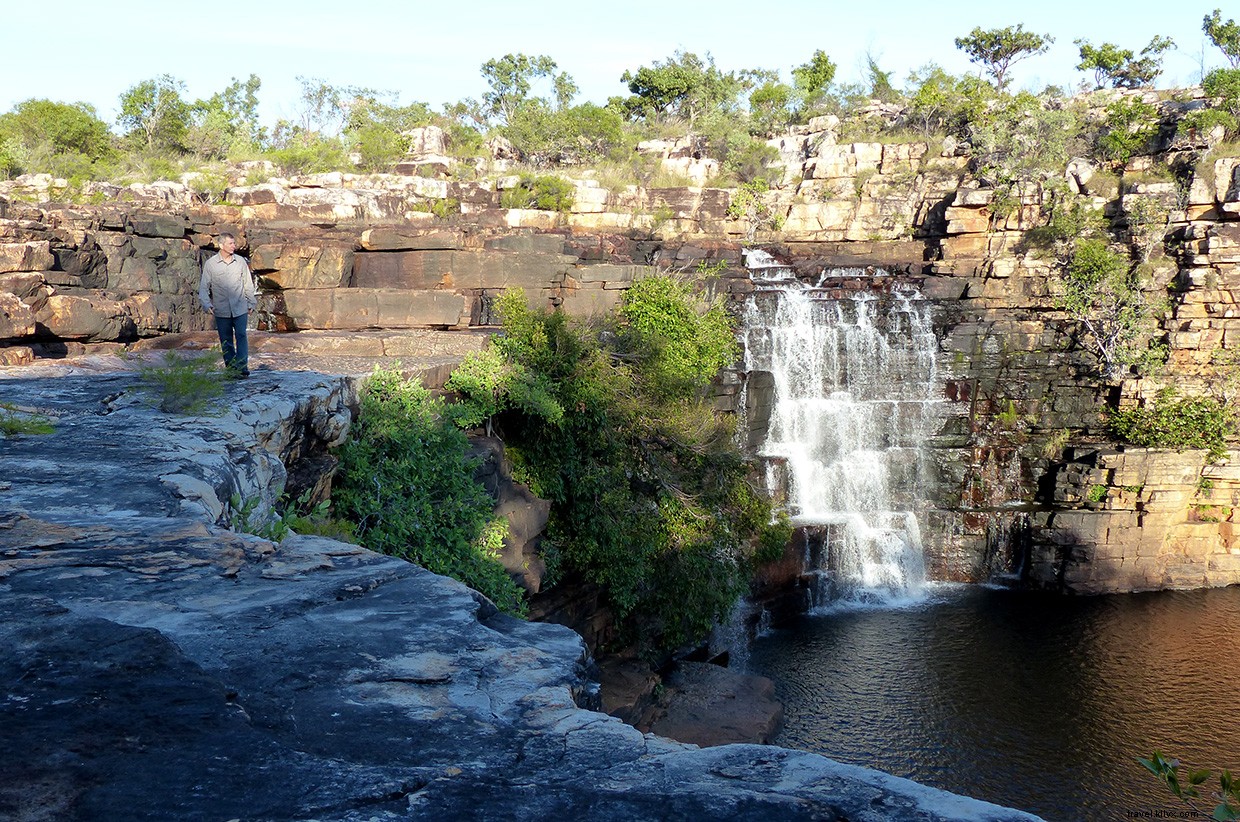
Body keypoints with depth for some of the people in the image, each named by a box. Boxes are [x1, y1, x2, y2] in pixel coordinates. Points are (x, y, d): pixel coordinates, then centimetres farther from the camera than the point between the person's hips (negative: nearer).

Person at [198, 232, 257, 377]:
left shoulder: (241, 261, 4)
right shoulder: (210, 264, 0)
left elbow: (248, 284, 13)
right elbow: (204, 287, 3)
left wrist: (251, 303, 15)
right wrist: (207, 304, -10)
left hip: (240, 309, 0)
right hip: (221, 310, 0)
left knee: (241, 337, -10)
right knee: (226, 341, 6)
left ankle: (242, 367, -14)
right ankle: (231, 368, 13)